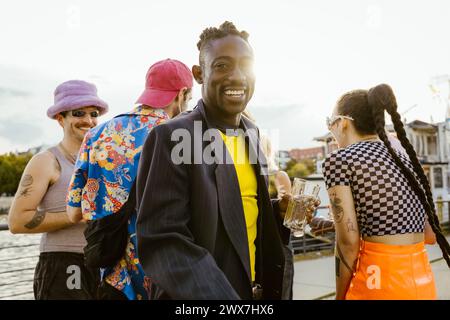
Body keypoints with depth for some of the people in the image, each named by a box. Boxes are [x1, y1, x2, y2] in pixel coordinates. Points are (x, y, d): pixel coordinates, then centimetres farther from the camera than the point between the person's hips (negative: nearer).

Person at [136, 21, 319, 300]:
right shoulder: (171, 138, -19)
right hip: (200, 294, -7)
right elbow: (161, 242, -23)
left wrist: (281, 211, -5)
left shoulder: (251, 133, 3)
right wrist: (224, 297, -31)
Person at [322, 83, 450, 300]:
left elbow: (348, 241, -12)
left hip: (381, 281, -7)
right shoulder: (406, 159, 12)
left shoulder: (338, 160, -7)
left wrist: (341, 295, -1)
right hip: (423, 281, 7)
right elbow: (431, 235, 13)